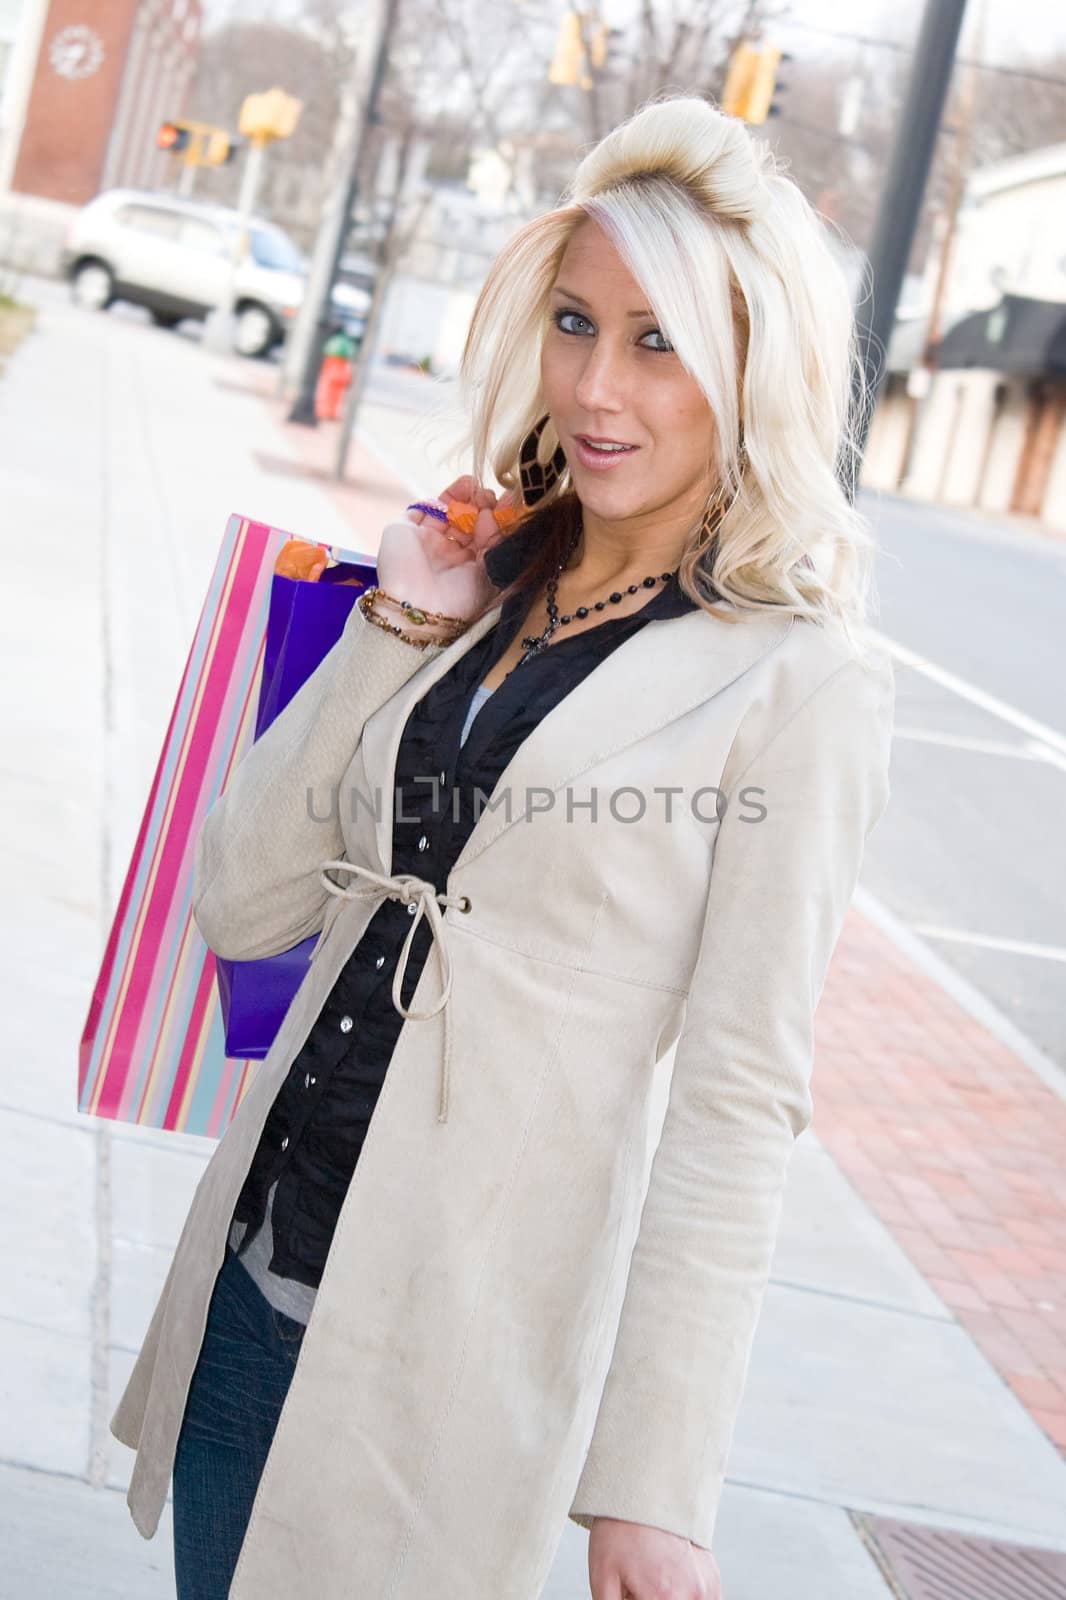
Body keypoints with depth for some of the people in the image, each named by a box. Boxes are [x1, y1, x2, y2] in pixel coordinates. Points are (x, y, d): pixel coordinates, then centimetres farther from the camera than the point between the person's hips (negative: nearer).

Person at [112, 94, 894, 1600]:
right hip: (254, 1275, 5)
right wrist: (395, 629, -5)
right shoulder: (479, 595, 7)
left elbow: (741, 1097, -12)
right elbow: (244, 904, 4)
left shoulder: (799, 681, -11)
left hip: (452, 1346, -5)